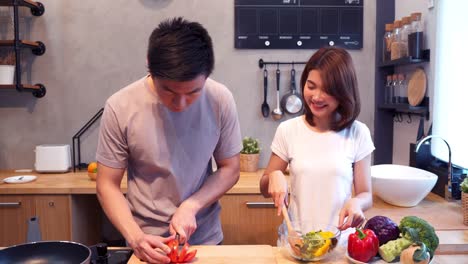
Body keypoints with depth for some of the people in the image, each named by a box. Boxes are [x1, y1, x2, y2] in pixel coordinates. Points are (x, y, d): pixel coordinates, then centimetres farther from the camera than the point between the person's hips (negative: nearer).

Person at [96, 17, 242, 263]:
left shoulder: (220, 99, -14)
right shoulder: (120, 107, -18)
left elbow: (229, 169, -5)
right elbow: (107, 185, -9)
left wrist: (190, 206, -18)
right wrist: (136, 238, -22)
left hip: (205, 237, 2)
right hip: (147, 241, -1)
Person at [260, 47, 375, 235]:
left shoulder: (357, 134, -1)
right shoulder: (288, 130, 1)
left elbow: (366, 194, 5)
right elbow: (265, 190, 8)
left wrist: (356, 203, -16)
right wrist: (274, 175, -12)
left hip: (340, 239, 0)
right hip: (296, 237, 0)